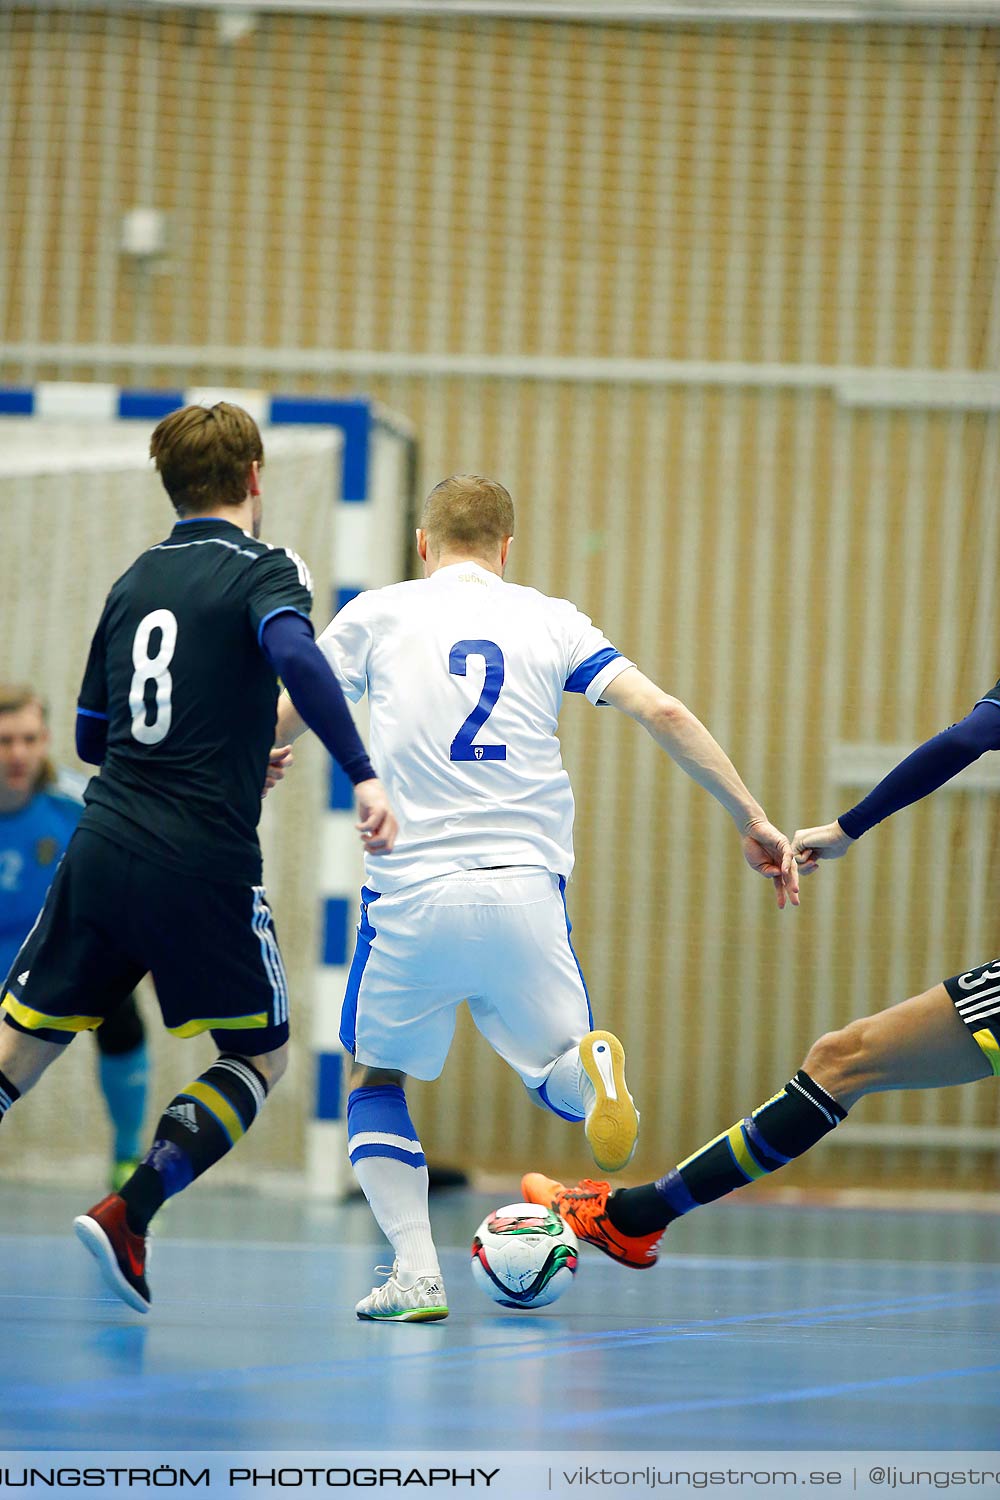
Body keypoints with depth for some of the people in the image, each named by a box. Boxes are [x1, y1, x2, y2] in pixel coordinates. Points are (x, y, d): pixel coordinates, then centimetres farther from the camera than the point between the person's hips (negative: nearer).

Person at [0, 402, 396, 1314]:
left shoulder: (135, 580, 16)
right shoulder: (263, 568, -1)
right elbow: (295, 656, -24)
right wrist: (364, 777, -27)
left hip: (103, 852, 5)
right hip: (203, 870, -5)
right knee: (261, 1058, 12)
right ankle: (128, 1217, -4)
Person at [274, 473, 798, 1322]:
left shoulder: (377, 615, 8)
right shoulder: (549, 621, 11)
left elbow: (276, 730, 13)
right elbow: (663, 714, 1)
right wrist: (753, 820, 5)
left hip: (411, 900, -1)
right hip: (525, 893, 1)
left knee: (376, 1082, 19)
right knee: (561, 1075, 18)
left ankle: (415, 1271, -1)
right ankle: (592, 1069, -21)